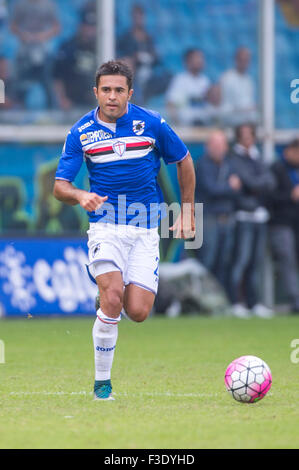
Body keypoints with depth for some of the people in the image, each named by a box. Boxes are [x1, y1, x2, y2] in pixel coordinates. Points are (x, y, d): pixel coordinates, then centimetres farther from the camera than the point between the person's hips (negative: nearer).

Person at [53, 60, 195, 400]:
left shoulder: (151, 124, -3)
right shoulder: (81, 132, -2)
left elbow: (184, 161, 12)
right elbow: (59, 186, -3)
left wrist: (186, 211, 13)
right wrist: (81, 196, -25)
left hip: (146, 229, 1)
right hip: (105, 225, -1)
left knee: (138, 312, -11)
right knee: (112, 299, -24)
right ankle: (102, 382, -11)